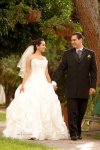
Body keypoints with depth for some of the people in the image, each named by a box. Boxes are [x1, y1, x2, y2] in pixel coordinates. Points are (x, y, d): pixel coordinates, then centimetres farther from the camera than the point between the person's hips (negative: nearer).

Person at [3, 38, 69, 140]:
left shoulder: (44, 59, 17)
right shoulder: (30, 57, 3)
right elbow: (27, 72, -3)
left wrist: (51, 85, 16)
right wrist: (23, 84, -13)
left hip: (43, 84, 6)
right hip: (32, 84, -6)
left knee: (45, 107, -2)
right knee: (31, 106, -15)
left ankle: (45, 131, 2)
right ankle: (30, 132, -20)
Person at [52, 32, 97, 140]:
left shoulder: (90, 54, 6)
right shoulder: (67, 54, 7)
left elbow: (93, 71, 5)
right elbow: (61, 69, 4)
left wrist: (93, 86, -2)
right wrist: (54, 81, -9)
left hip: (84, 88, 1)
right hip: (71, 88, -1)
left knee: (81, 112, 7)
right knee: (72, 112, -6)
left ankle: (78, 132, 18)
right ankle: (73, 133, -5)